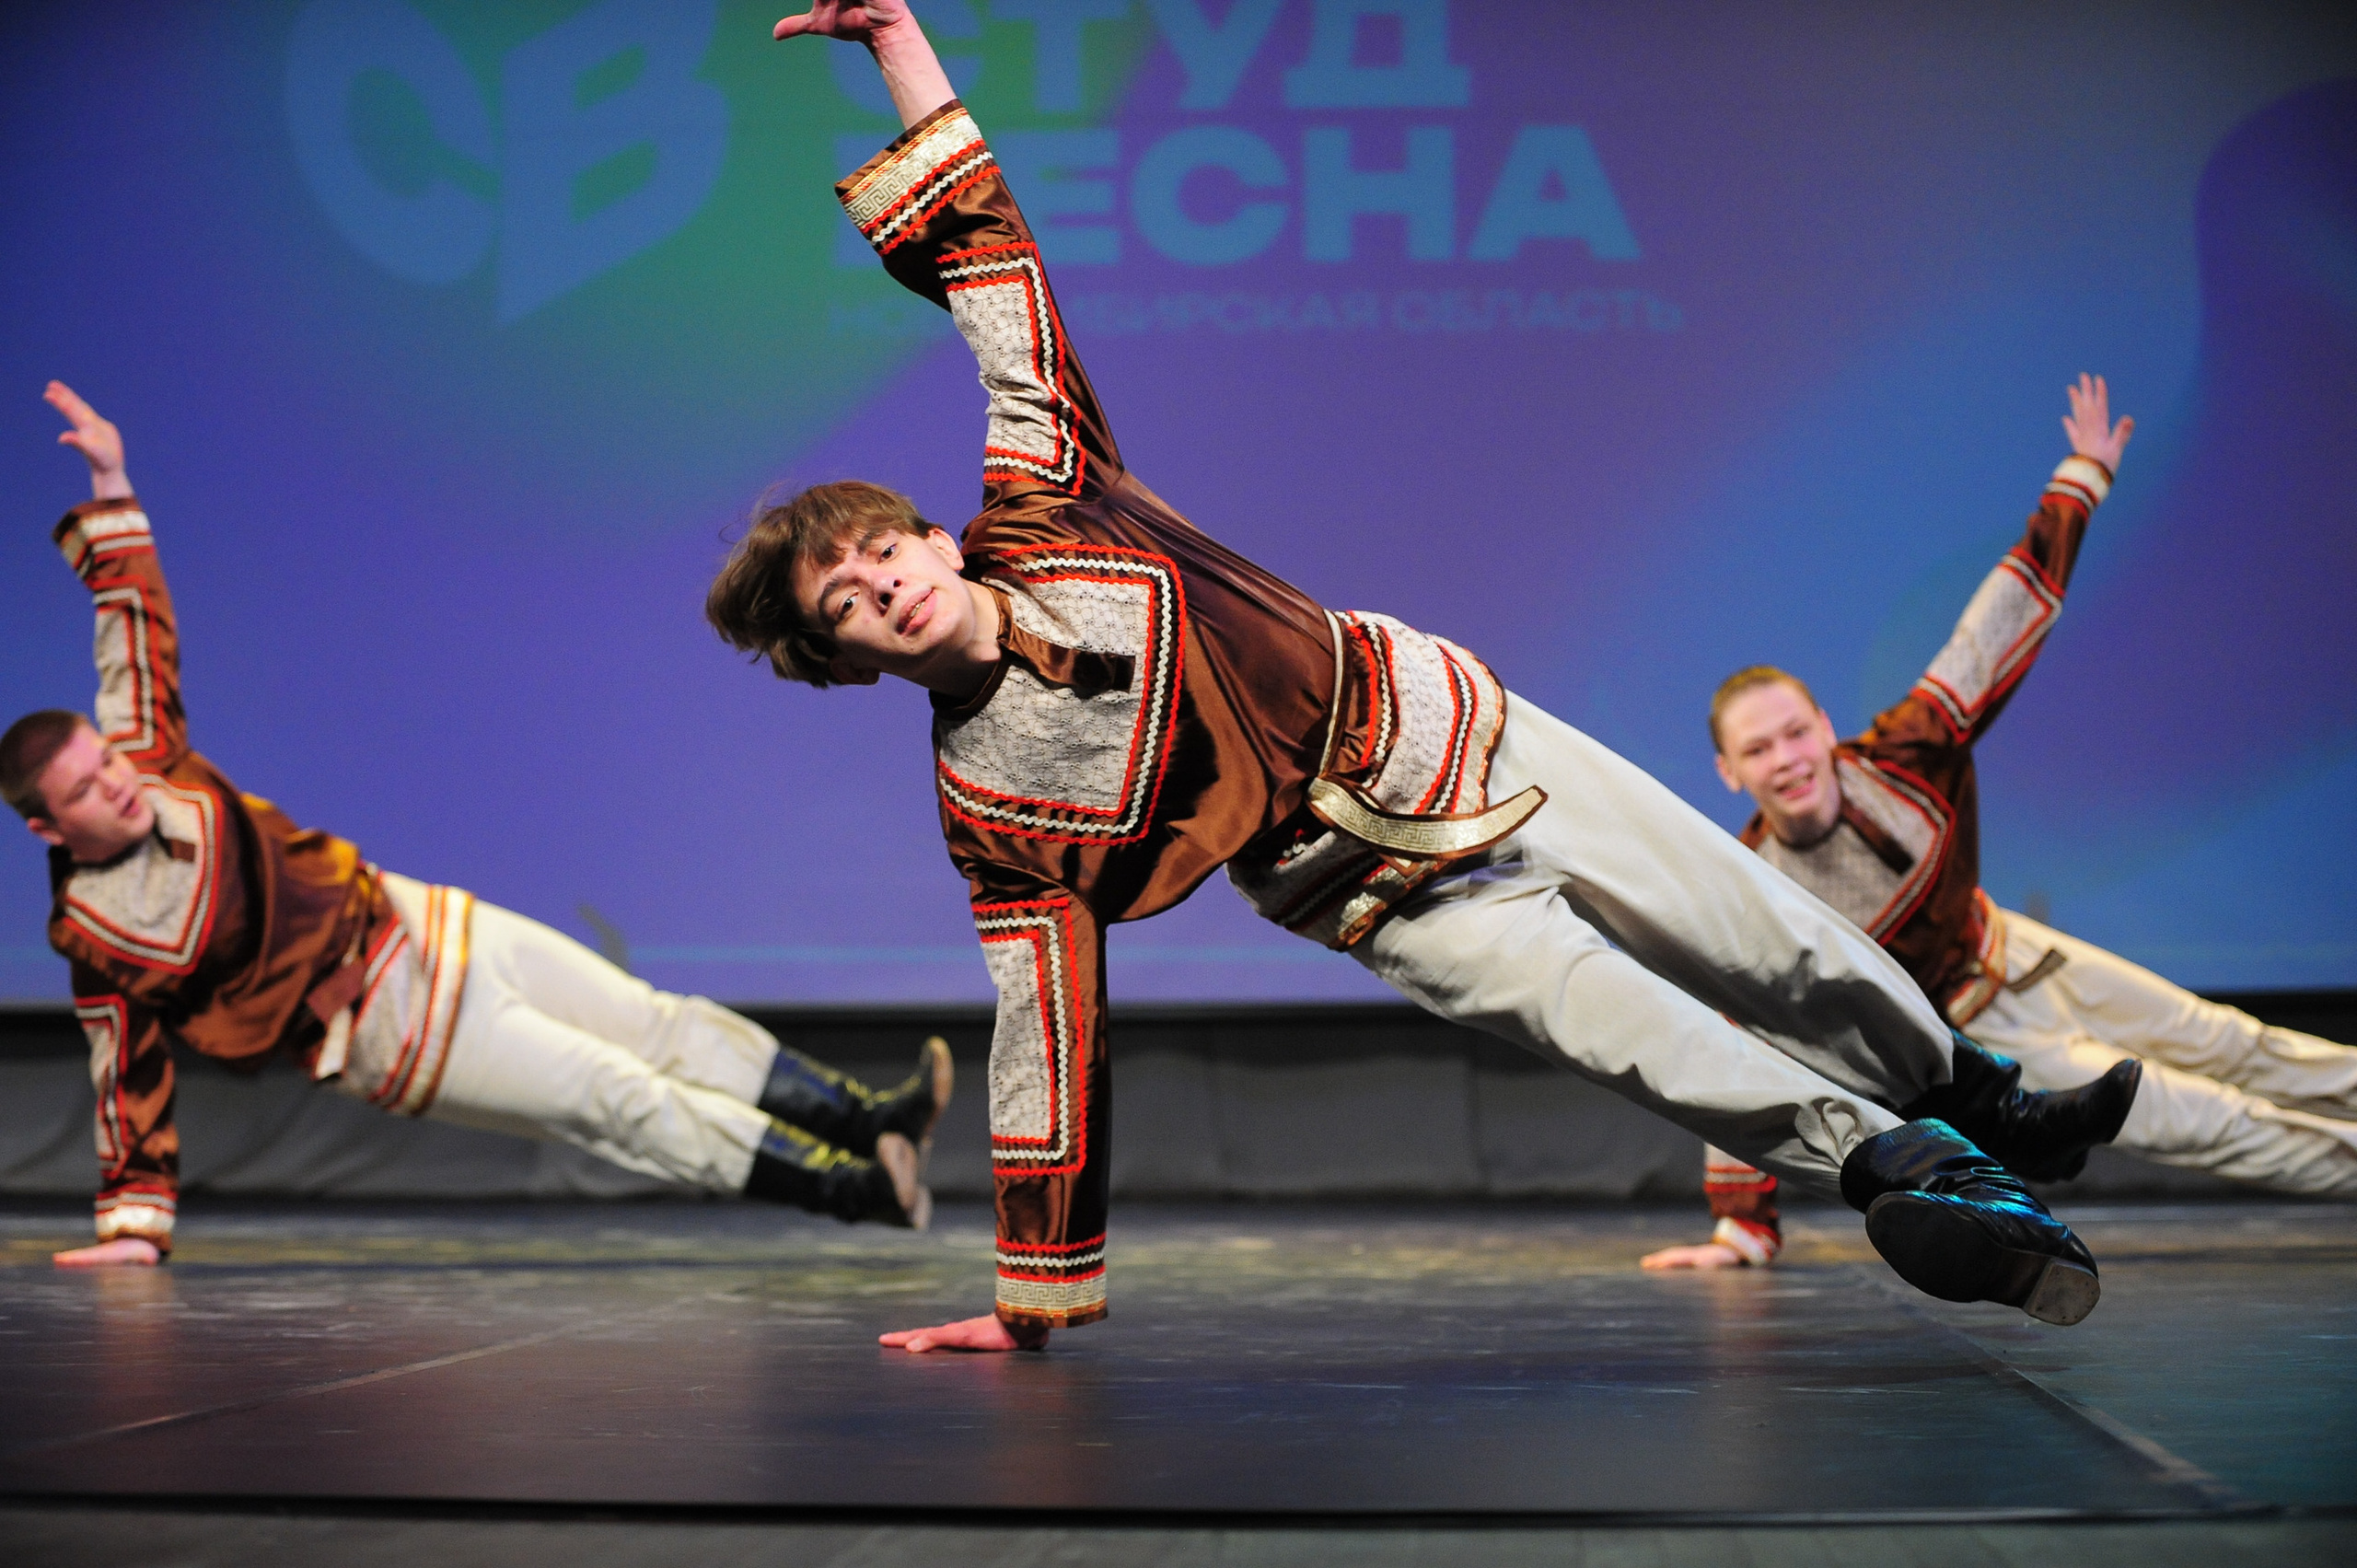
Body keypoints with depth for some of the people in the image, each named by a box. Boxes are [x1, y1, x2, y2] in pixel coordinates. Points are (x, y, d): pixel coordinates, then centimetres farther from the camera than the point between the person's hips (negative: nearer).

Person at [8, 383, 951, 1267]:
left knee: (663, 1028, 3)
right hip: (396, 1036, -6)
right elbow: (130, 1081, -9)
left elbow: (141, 622, 5)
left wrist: (109, 488, -1)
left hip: (430, 930, 6)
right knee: (623, 1102, -11)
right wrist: (134, 1224, -8)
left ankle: (859, 1119, 9)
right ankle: (855, 1191, -11)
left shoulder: (145, 759, -3)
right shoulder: (96, 934, -16)